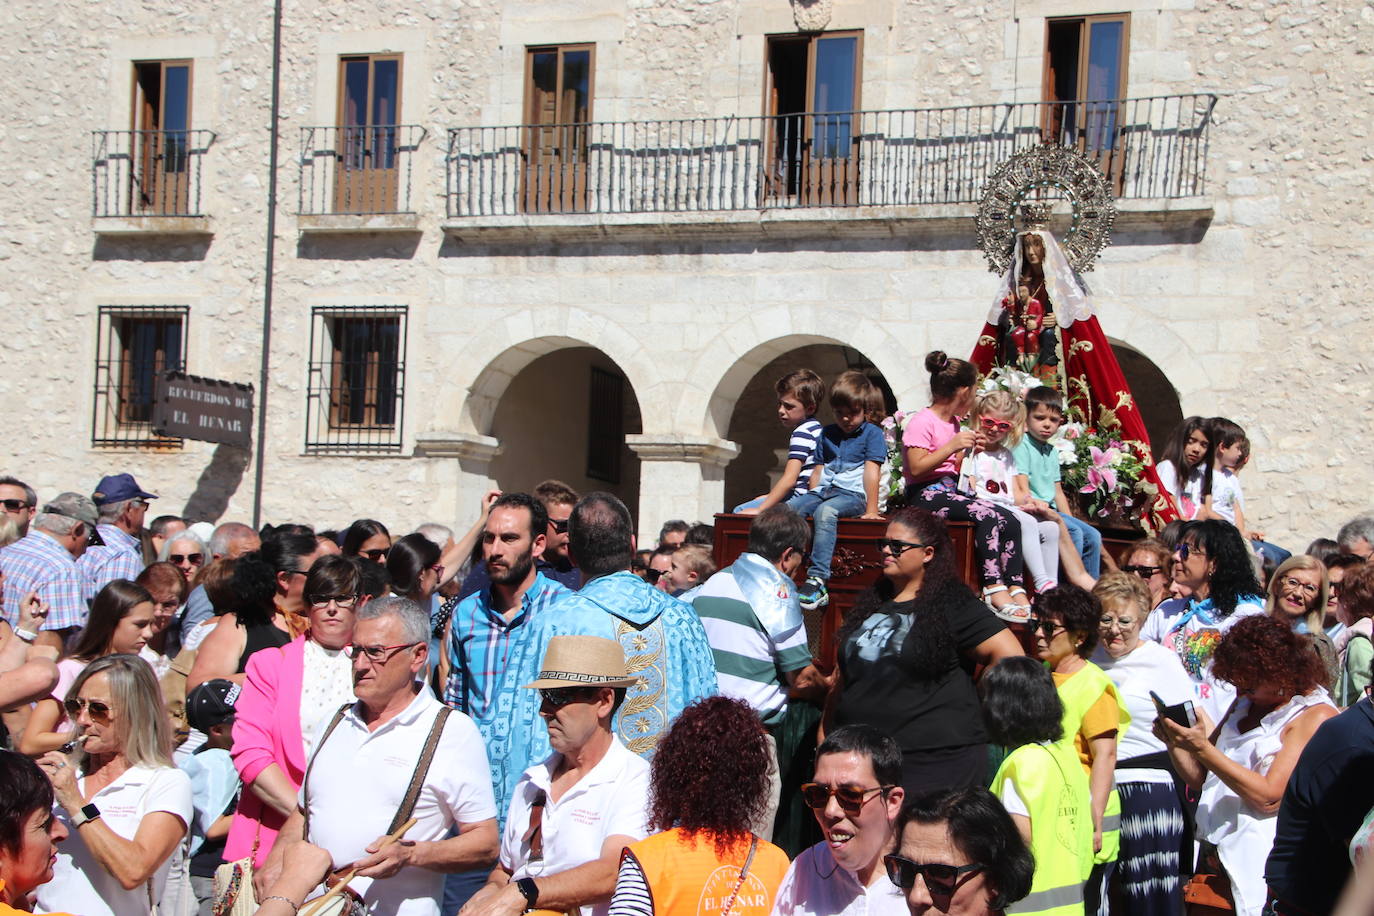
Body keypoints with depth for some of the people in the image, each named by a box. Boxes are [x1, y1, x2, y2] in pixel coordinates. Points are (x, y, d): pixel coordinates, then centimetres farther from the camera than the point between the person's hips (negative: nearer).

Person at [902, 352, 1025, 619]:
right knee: (985, 514, -30)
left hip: (952, 490, 9)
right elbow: (917, 468, -19)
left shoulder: (954, 422, 19)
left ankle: (1015, 587, -19)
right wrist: (951, 447, -21)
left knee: (1008, 519, -13)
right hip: (927, 495, -9)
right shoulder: (922, 422, -9)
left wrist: (968, 450, 7)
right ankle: (994, 589, -30)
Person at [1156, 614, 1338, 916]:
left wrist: (1202, 748, -20)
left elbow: (1269, 796, -18)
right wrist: (1175, 743, -3)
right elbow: (1200, 779, 16)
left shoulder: (1315, 717, -10)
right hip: (1213, 855, 7)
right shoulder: (1245, 704, 15)